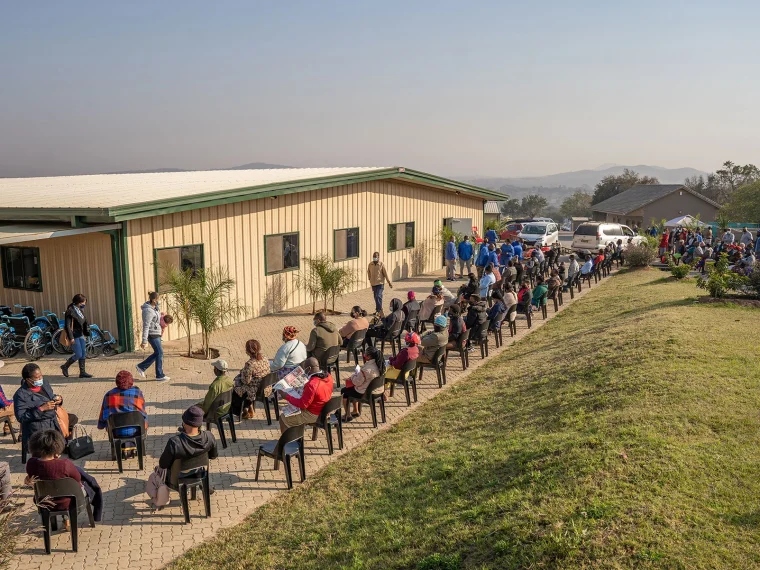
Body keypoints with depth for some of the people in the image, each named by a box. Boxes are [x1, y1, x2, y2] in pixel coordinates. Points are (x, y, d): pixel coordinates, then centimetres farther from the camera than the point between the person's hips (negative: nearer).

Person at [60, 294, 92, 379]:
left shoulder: (80, 310, 9)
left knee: (83, 354, 7)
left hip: (81, 334, 8)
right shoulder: (70, 311, -16)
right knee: (78, 354, -5)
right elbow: (67, 326, -18)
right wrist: (71, 337, -21)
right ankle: (65, 366, 17)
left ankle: (82, 372, 14)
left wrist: (85, 334, 17)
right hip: (74, 335, -8)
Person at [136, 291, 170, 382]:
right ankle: (160, 375, 6)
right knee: (160, 353, -3)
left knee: (157, 353, 16)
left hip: (156, 333, 10)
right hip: (152, 334, -10)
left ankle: (141, 367, 26)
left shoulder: (154, 306, 5)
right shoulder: (148, 311, -23)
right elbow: (146, 326, -24)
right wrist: (144, 341, -24)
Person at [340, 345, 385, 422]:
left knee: (343, 391, 14)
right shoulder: (379, 364, -6)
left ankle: (347, 415, 22)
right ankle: (356, 411, 37)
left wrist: (353, 375, -2)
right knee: (353, 389, 32)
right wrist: (358, 373, 3)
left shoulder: (367, 369, -32)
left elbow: (357, 382, -21)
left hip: (366, 393, -8)